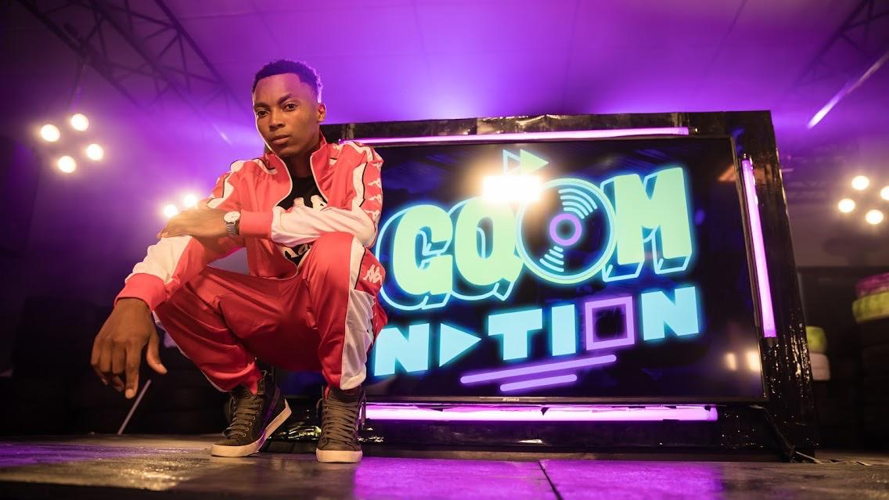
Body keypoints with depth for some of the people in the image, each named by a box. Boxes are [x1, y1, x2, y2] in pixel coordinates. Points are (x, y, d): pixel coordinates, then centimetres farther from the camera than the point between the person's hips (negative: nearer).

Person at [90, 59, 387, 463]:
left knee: (336, 250, -34)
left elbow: (361, 226, -28)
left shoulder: (356, 160, -6)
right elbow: (187, 237, -17)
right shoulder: (246, 177, 0)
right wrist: (133, 300, -39)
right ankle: (251, 393, 3)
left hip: (341, 322, -3)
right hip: (273, 326, 4)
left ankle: (343, 393, -12)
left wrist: (237, 222, -29)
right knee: (169, 281, -15)